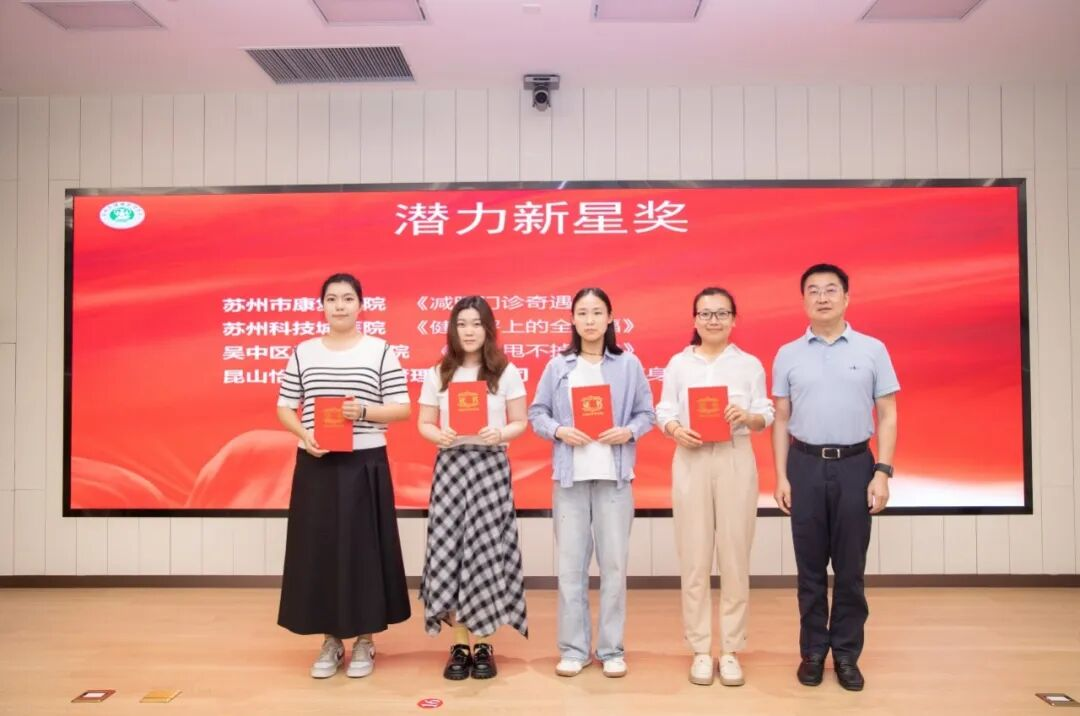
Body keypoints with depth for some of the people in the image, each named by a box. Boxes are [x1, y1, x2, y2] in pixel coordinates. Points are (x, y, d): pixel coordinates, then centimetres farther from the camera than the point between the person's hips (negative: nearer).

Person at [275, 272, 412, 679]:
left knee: (362, 547, 3)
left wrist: (364, 411, -18)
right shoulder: (303, 352, 7)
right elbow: (284, 408, 8)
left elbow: (402, 409, -2)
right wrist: (304, 434, -11)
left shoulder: (380, 351, 0)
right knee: (318, 548, 7)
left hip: (364, 465, -2)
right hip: (316, 466, 3)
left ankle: (365, 641, 20)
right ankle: (330, 640, 23)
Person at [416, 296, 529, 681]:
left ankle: (483, 645, 12)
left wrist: (500, 434, -18)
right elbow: (424, 424, 7)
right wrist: (439, 435, -14)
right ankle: (459, 645, 12)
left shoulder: (506, 372, 2)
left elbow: (520, 422, 2)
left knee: (487, 550, -2)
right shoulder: (438, 374, 7)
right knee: (449, 550, -1)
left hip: (490, 465, -1)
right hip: (450, 465, 2)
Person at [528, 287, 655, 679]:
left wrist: (628, 432, -13)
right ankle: (573, 648, 17)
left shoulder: (629, 364, 3)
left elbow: (647, 413, 5)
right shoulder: (557, 366, 4)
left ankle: (611, 649, 17)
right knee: (570, 563, 5)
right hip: (570, 475, 1)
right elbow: (536, 413, 5)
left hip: (614, 475, 0)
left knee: (614, 563, 4)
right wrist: (559, 430, -13)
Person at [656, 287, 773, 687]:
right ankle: (700, 649, 16)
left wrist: (746, 417, -17)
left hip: (736, 460, 0)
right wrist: (676, 430, -18)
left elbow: (766, 417, 4)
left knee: (735, 556, 4)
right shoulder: (678, 363, 6)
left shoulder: (750, 364, 6)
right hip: (691, 461, 0)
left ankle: (731, 649, 18)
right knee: (694, 558, 3)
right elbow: (663, 413, 2)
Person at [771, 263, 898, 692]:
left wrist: (883, 472, -6)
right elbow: (781, 420, 5)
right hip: (805, 466, 1)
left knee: (850, 567, 7)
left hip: (855, 465, 0)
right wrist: (781, 476, 0)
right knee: (810, 566, 9)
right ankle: (813, 650, 22)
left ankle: (847, 654, 22)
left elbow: (887, 416, 2)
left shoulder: (872, 350, 2)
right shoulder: (788, 355, 4)